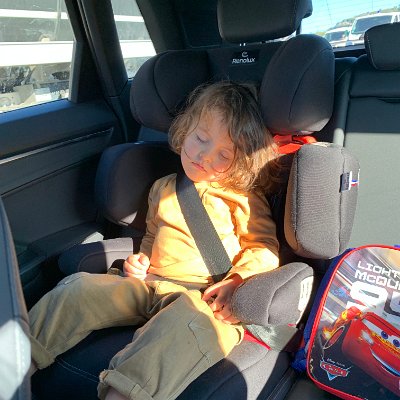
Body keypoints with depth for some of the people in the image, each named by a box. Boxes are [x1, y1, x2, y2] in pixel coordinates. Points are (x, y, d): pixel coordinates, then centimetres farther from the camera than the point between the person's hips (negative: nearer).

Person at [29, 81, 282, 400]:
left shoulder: (243, 198, 3)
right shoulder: (163, 188, 20)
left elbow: (265, 249, -2)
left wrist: (237, 281, -19)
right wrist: (142, 259, 11)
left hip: (203, 294, -5)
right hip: (147, 284, 6)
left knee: (193, 321, -41)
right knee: (78, 289, -12)